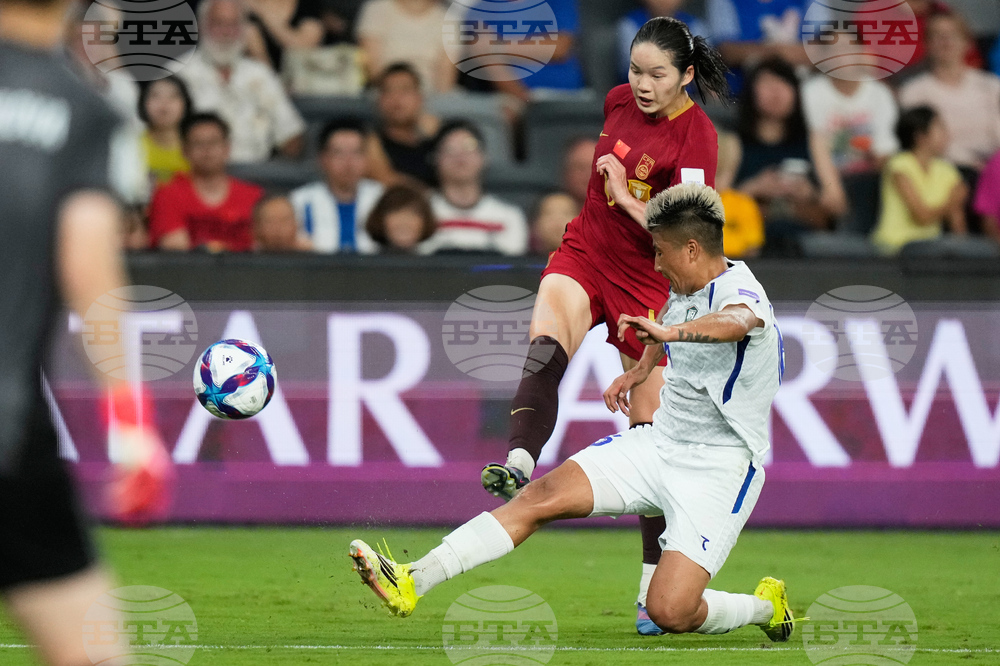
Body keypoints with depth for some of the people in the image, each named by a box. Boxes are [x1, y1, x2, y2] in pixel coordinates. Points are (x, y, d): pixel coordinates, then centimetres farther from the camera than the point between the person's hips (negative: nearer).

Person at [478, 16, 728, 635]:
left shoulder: (697, 136, -15)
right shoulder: (620, 101, 3)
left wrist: (626, 197, -21)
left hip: (647, 284, -4)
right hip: (584, 256, 4)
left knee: (651, 429, -2)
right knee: (547, 342, -31)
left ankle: (655, 584, 7)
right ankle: (518, 467, -56)